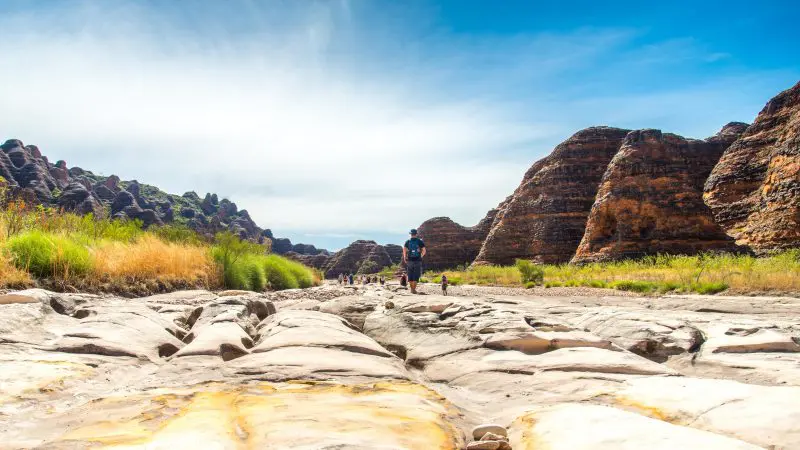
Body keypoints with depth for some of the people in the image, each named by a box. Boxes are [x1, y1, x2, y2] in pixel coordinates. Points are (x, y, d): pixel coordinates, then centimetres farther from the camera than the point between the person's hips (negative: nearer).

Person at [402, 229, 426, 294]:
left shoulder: (407, 241, 2)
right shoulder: (420, 241, 1)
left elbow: (404, 250, -8)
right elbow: (424, 251, -3)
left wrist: (404, 258, 5)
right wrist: (421, 256, 14)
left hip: (409, 260, 1)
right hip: (417, 261, -1)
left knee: (410, 275, 12)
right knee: (416, 276, 0)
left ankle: (412, 288, 19)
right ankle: (414, 289, -8)